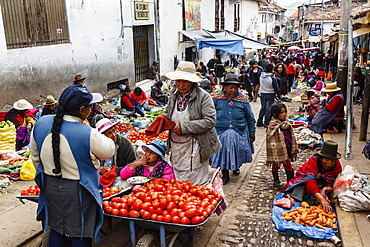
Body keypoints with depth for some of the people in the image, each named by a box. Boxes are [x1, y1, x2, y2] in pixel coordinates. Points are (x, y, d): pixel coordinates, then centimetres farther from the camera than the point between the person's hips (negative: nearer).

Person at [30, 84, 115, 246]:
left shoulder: (40, 124, -9)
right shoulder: (88, 135, -28)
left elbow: (35, 158, 5)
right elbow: (108, 151, -10)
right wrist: (101, 137, 9)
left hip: (51, 187, 6)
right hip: (78, 191, -5)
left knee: (57, 229, 24)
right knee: (81, 234, 14)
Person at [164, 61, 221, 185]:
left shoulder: (203, 96, -12)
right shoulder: (174, 95, 7)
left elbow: (210, 121, -19)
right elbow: (168, 112, 24)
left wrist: (184, 127, -21)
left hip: (195, 148, -6)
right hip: (176, 149, 6)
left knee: (196, 183, 3)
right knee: (177, 183, 15)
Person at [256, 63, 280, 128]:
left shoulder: (261, 76, -6)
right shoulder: (273, 78, -16)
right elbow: (276, 89, -8)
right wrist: (278, 96, 4)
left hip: (262, 94, 4)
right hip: (270, 95, -4)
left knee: (262, 108, 14)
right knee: (268, 109, 3)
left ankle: (259, 122, 16)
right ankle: (266, 123, 6)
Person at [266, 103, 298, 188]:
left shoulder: (286, 122, 4)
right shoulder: (273, 125, -18)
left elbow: (291, 135, 14)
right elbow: (270, 139, -18)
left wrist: (293, 147, 16)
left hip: (287, 148, 6)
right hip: (277, 149, -6)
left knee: (288, 164, 16)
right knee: (276, 164, 11)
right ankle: (276, 181, 26)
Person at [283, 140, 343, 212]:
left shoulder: (337, 165, -17)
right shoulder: (312, 161, -32)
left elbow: (331, 181, -14)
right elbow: (310, 180, -45)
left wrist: (329, 187, -41)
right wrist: (322, 199, -58)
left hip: (321, 182, 3)